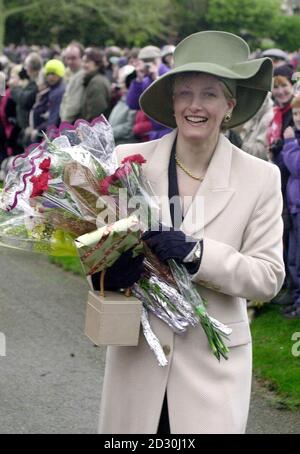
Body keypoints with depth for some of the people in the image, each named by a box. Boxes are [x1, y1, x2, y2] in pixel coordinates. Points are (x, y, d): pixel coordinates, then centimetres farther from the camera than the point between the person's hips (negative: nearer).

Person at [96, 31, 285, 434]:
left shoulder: (260, 177, -4)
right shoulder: (129, 160, -2)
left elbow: (269, 276, -7)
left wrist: (194, 252, -21)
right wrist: (105, 268, -18)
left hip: (213, 357, -1)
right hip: (136, 350, 1)